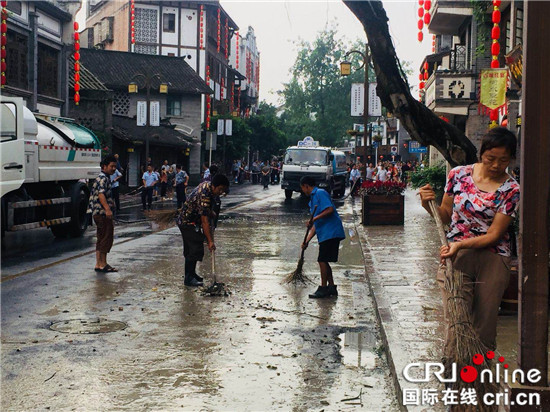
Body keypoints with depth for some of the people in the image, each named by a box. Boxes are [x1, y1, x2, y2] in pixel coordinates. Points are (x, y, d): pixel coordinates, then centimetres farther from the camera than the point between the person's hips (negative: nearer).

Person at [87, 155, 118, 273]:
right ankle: (103, 264, -3)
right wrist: (107, 209, -40)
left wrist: (111, 202, 49)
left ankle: (99, 264, 16)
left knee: (101, 239, 12)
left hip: (99, 213, 11)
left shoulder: (105, 178, 19)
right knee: (107, 237, -6)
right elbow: (101, 194, -29)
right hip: (102, 213, -11)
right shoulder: (103, 178, -14)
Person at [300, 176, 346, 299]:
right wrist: (307, 241, 16)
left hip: (330, 232, -10)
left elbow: (330, 209, -20)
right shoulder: (312, 200, 23)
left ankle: (323, 289, 1)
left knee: (322, 260, -6)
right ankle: (332, 287, 19)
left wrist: (315, 218, -21)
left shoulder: (320, 193, -6)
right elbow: (315, 225, 22)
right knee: (324, 261, 13)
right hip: (325, 234, 10)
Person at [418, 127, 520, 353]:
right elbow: (446, 215, 10)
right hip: (454, 256, 1)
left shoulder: (511, 190, -5)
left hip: (493, 259, 0)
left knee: (486, 322, 7)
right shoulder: (459, 174, 1)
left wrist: (461, 244, -23)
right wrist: (429, 205, -11)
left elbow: (494, 234, -10)